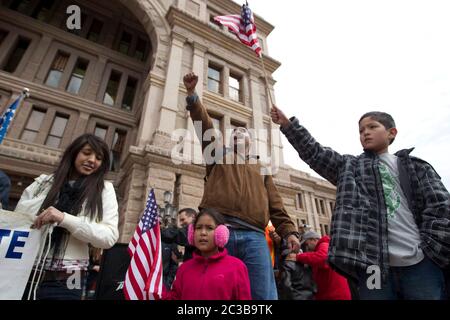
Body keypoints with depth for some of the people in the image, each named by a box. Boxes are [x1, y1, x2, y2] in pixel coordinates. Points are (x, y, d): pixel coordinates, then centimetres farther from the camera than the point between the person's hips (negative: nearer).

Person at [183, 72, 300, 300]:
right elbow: (205, 126, 8)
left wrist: (289, 231, 5)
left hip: (253, 236, 2)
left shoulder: (259, 168, 26)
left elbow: (275, 204, 17)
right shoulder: (219, 155, 23)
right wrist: (192, 95, -2)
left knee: (265, 295, -4)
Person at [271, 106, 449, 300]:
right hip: (374, 263, 0)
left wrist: (434, 249, -6)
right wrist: (288, 125, 0)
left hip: (420, 263, 1)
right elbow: (314, 153, 7)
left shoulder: (416, 167, 15)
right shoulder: (349, 167, 15)